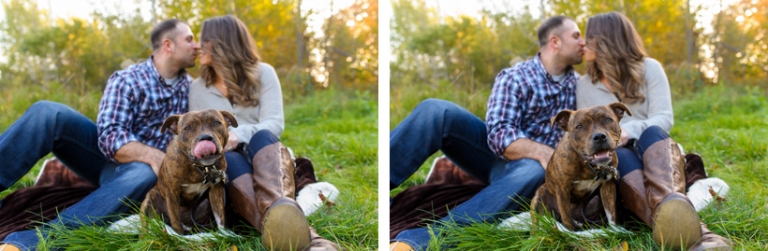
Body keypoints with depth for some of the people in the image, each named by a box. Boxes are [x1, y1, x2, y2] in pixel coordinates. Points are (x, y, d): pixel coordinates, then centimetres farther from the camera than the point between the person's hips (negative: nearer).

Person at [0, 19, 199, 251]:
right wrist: (152, 155, -35)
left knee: (145, 176, -40)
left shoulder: (189, 86, 7)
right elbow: (109, 138, -20)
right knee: (48, 113, -27)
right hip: (107, 154, -1)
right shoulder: (127, 81, -9)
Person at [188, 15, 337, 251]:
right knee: (229, 159, -37)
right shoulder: (197, 88, 13)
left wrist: (239, 135, -27)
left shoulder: (262, 74, 6)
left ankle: (280, 209, -72)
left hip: (266, 154, 0)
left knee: (262, 136, -36)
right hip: (226, 163, 0)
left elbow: (275, 124, -7)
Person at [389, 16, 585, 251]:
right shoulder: (515, 78, -6)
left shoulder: (577, 84, 9)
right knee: (435, 110, -26)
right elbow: (498, 135, -18)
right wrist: (541, 151, -32)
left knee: (535, 173, -41)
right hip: (496, 152, 0)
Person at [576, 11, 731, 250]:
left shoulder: (649, 68, 5)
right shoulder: (584, 85, 12)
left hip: (655, 150, 0)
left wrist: (628, 131, -27)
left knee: (652, 132, -36)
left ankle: (670, 204, -72)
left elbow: (663, 120, -8)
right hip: (616, 159, 1)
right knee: (620, 155, -38)